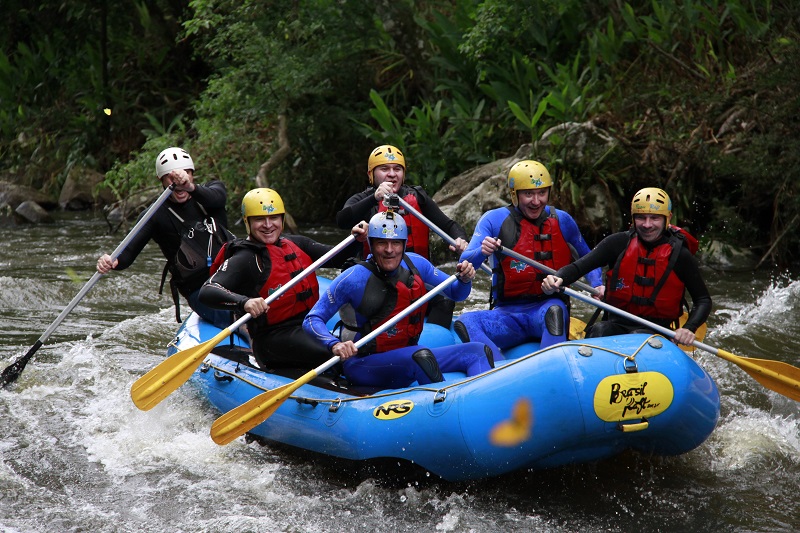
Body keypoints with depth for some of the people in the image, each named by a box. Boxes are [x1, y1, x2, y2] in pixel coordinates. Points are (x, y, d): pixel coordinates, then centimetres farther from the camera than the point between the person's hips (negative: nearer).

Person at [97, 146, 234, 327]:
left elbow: (215, 197, -17)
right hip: (199, 290, -3)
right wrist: (112, 262, -31)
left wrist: (191, 188, -41)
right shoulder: (157, 215, 2)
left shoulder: (213, 188, 8)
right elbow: (128, 253, -6)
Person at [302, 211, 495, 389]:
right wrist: (335, 345, -33)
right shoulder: (354, 278, -15)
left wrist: (464, 279, -10)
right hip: (363, 366, -6)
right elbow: (312, 320, -15)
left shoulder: (416, 264, 1)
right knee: (419, 357, -36)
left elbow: (456, 294, 13)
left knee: (476, 351, -7)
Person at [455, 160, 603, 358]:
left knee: (554, 310, -37)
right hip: (507, 315, 0)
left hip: (548, 307, 0)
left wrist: (597, 286, 0)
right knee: (466, 322, -29)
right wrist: (482, 252, -32)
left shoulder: (561, 221, 7)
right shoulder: (494, 220, 1)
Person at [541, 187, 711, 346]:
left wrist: (689, 329, -15)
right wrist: (558, 279, -28)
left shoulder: (679, 255, 0)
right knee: (599, 331, -31)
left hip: (656, 332, -2)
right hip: (616, 324, 2)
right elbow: (579, 266, -4)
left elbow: (703, 300, 6)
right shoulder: (619, 243, 3)